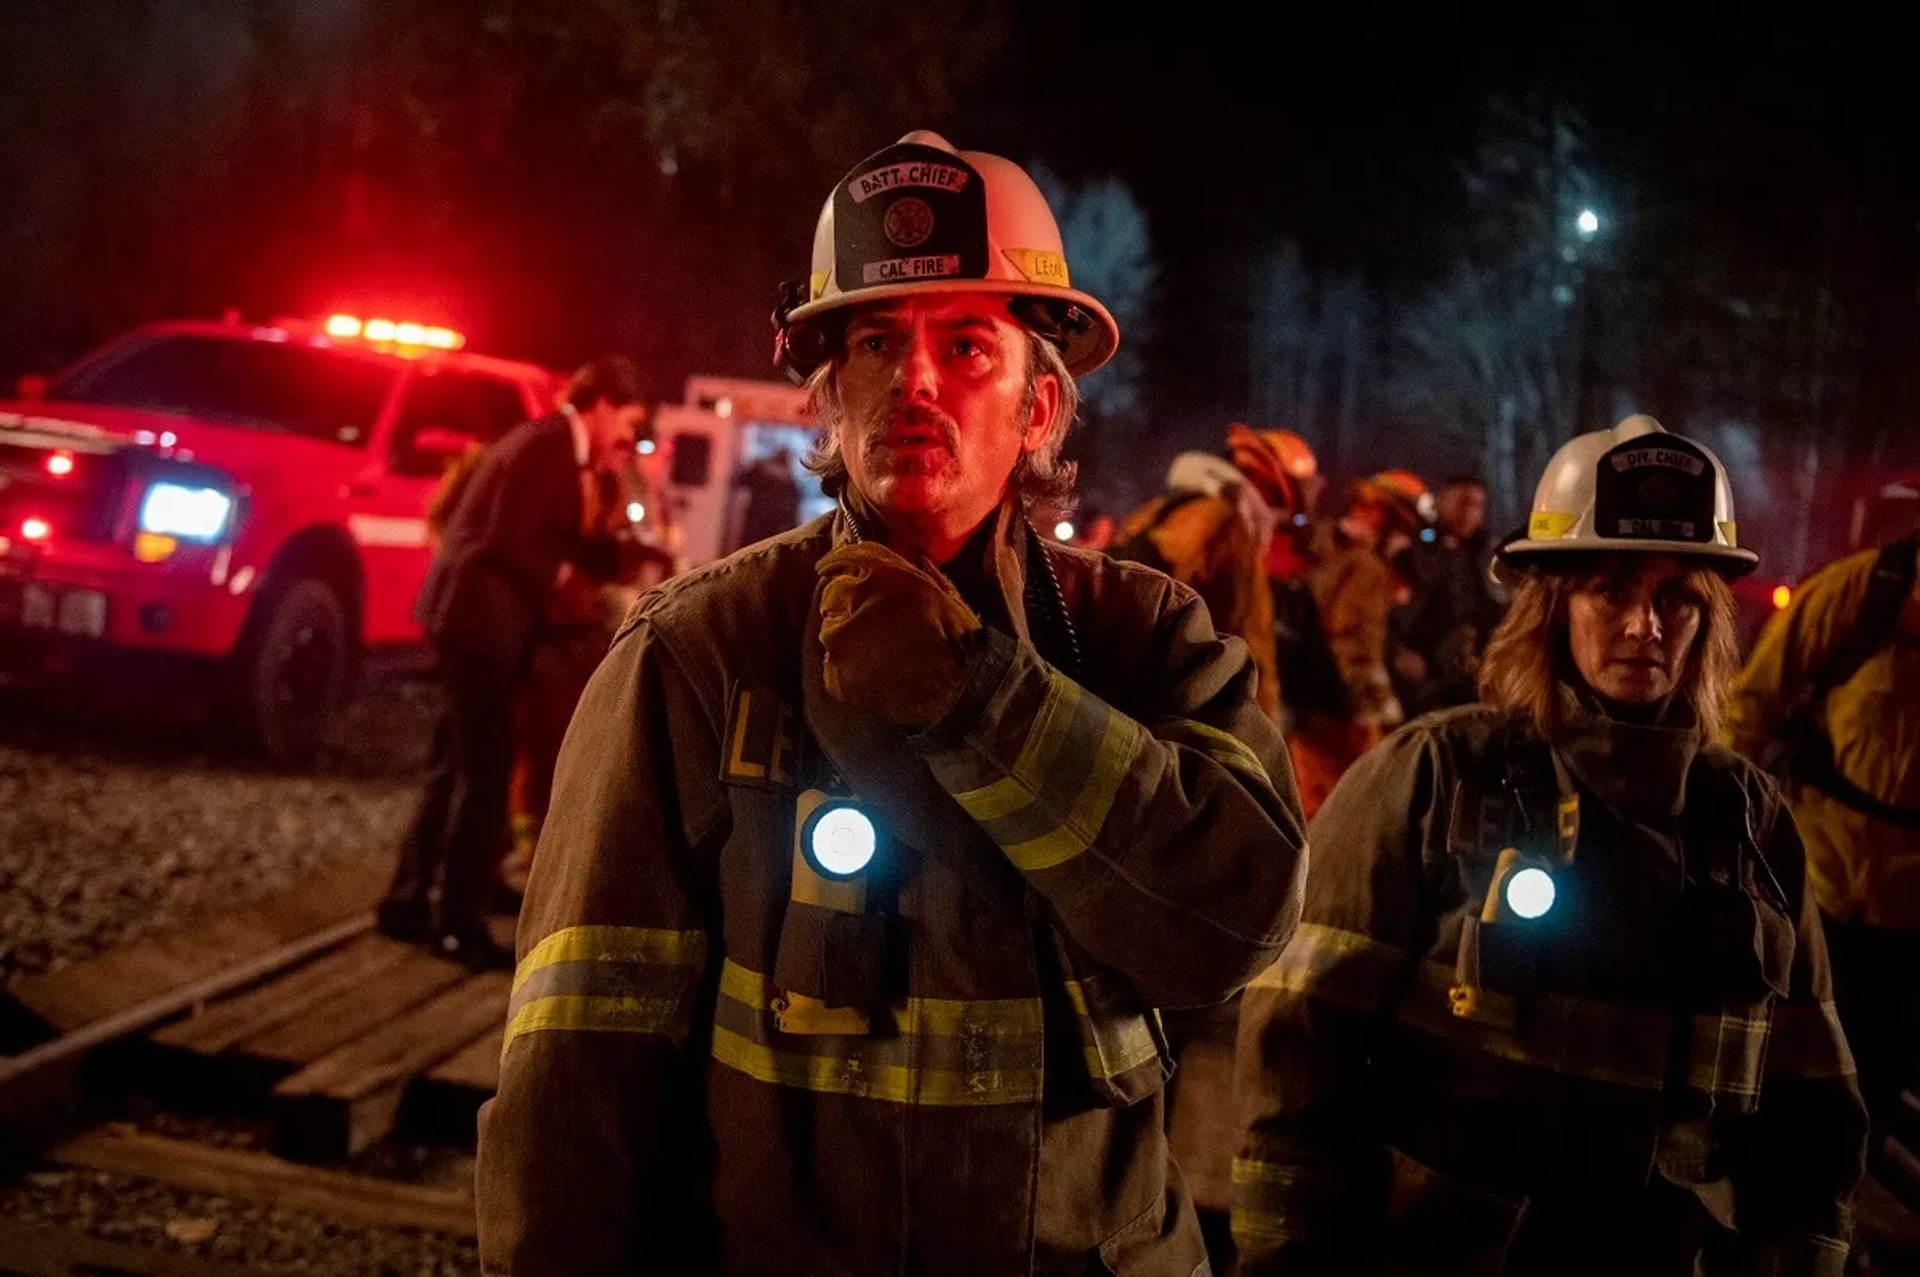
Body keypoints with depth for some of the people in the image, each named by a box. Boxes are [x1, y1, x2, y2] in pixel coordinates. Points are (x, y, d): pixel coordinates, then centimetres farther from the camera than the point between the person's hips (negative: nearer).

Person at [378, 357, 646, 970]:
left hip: (473, 616, 10)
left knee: (459, 765, 15)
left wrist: (625, 557, 13)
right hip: (480, 618, -10)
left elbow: (552, 537, 19)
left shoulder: (549, 442, 15)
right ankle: (460, 924, 2)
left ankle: (408, 901, 23)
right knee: (486, 771, -4)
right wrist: (556, 574, -7)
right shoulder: (549, 445, -16)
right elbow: (505, 541, -22)